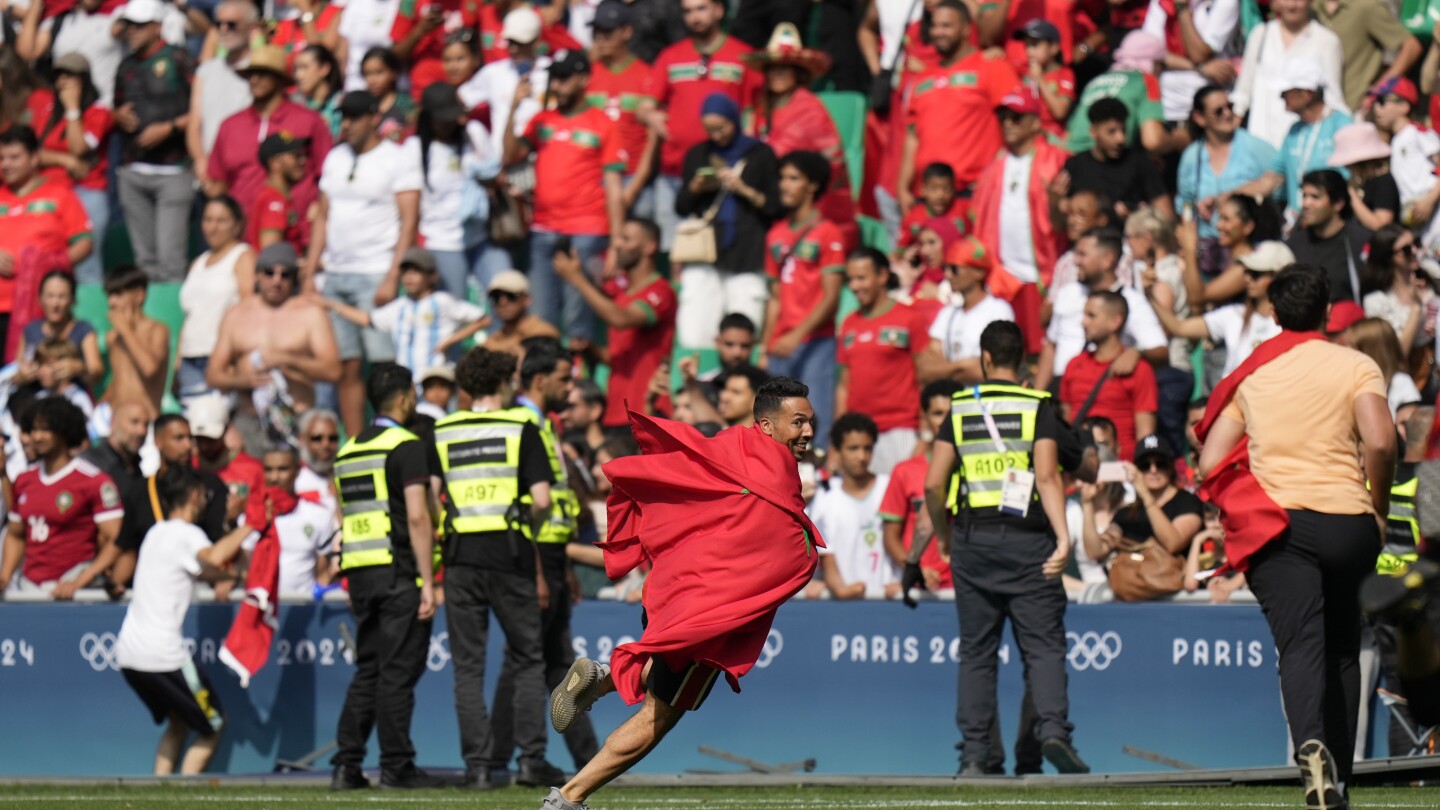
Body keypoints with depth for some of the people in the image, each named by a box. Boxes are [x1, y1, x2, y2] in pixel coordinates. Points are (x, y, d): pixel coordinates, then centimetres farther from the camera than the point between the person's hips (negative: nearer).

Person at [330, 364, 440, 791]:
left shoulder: (348, 451, 15)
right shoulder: (405, 445, -8)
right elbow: (417, 517, -15)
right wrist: (428, 582, -15)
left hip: (360, 575, 7)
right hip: (398, 571, -7)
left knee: (367, 671, 10)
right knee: (398, 671, -3)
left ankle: (346, 765, 4)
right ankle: (396, 766, -2)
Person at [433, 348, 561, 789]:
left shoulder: (441, 432, 8)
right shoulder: (521, 427, 2)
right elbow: (541, 500, -6)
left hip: (461, 556, 2)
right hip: (510, 555, -2)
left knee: (468, 666, 5)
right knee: (527, 660, 10)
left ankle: (477, 764, 0)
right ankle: (531, 759, 5)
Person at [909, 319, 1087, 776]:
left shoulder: (961, 408, 7)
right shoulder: (1038, 407, 0)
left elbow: (933, 485, 3)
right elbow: (1047, 477, -13)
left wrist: (946, 536, 17)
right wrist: (1063, 537, -19)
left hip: (973, 539, 2)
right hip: (1027, 538, -2)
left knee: (976, 652, 7)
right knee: (1044, 645, -1)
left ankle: (974, 755, 1)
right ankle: (1052, 727, -23)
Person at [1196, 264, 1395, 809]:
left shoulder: (1250, 375, 11)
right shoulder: (1356, 367, 3)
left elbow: (1210, 464, 6)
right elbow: (1380, 441, -13)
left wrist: (1243, 509, 22)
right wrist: (1378, 503, 3)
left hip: (1277, 523, 0)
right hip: (1348, 521, 0)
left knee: (1300, 646, -13)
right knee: (1343, 651, 16)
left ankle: (1312, 747, -40)